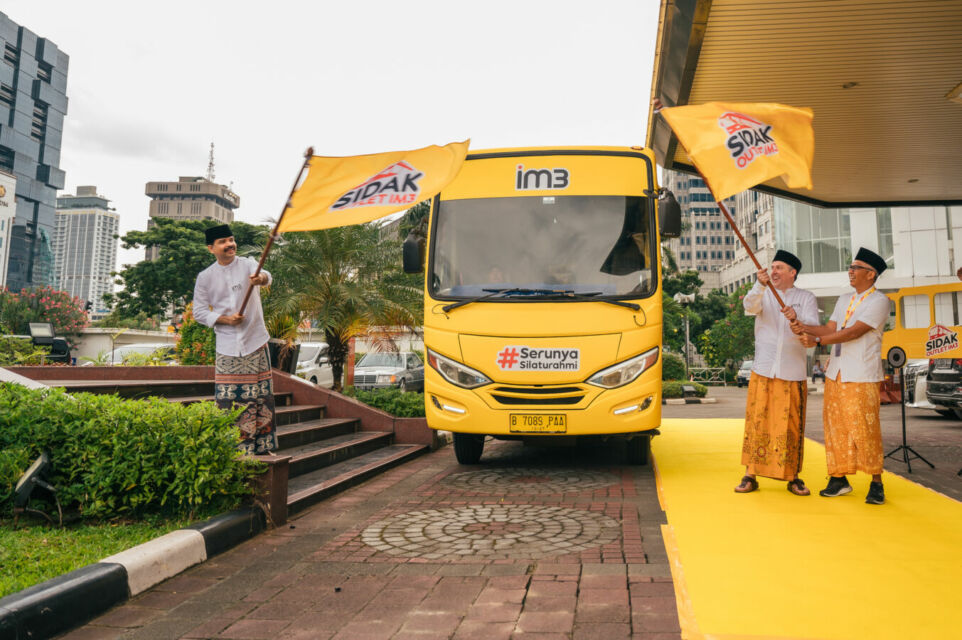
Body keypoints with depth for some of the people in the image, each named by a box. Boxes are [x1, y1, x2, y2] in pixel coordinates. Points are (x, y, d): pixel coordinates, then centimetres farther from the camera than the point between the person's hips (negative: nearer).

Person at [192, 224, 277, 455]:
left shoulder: (247, 265, 0)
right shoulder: (205, 277, 5)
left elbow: (264, 276, -23)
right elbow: (199, 312, 6)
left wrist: (261, 278, -48)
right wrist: (225, 319, -11)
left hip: (255, 342, -1)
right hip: (227, 347, 1)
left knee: (260, 397, 2)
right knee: (228, 400, -1)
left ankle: (263, 445, 14)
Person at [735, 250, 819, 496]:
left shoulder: (806, 298, 9)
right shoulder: (764, 294, 10)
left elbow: (813, 327, -6)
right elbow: (750, 306, -13)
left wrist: (796, 319, -27)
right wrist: (760, 285, -31)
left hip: (792, 373, 0)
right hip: (763, 371, 0)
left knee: (791, 425, 2)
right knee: (757, 421, -2)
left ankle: (793, 477, 14)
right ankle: (750, 475, 5)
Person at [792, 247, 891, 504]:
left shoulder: (879, 301, -5)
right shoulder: (844, 300, 19)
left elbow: (854, 332, -15)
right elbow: (830, 328, 10)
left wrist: (817, 341, -18)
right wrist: (804, 327, -7)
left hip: (862, 377, -7)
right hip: (835, 374, 7)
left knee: (865, 430, -6)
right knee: (835, 426, 6)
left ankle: (876, 483, 6)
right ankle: (839, 479, 13)